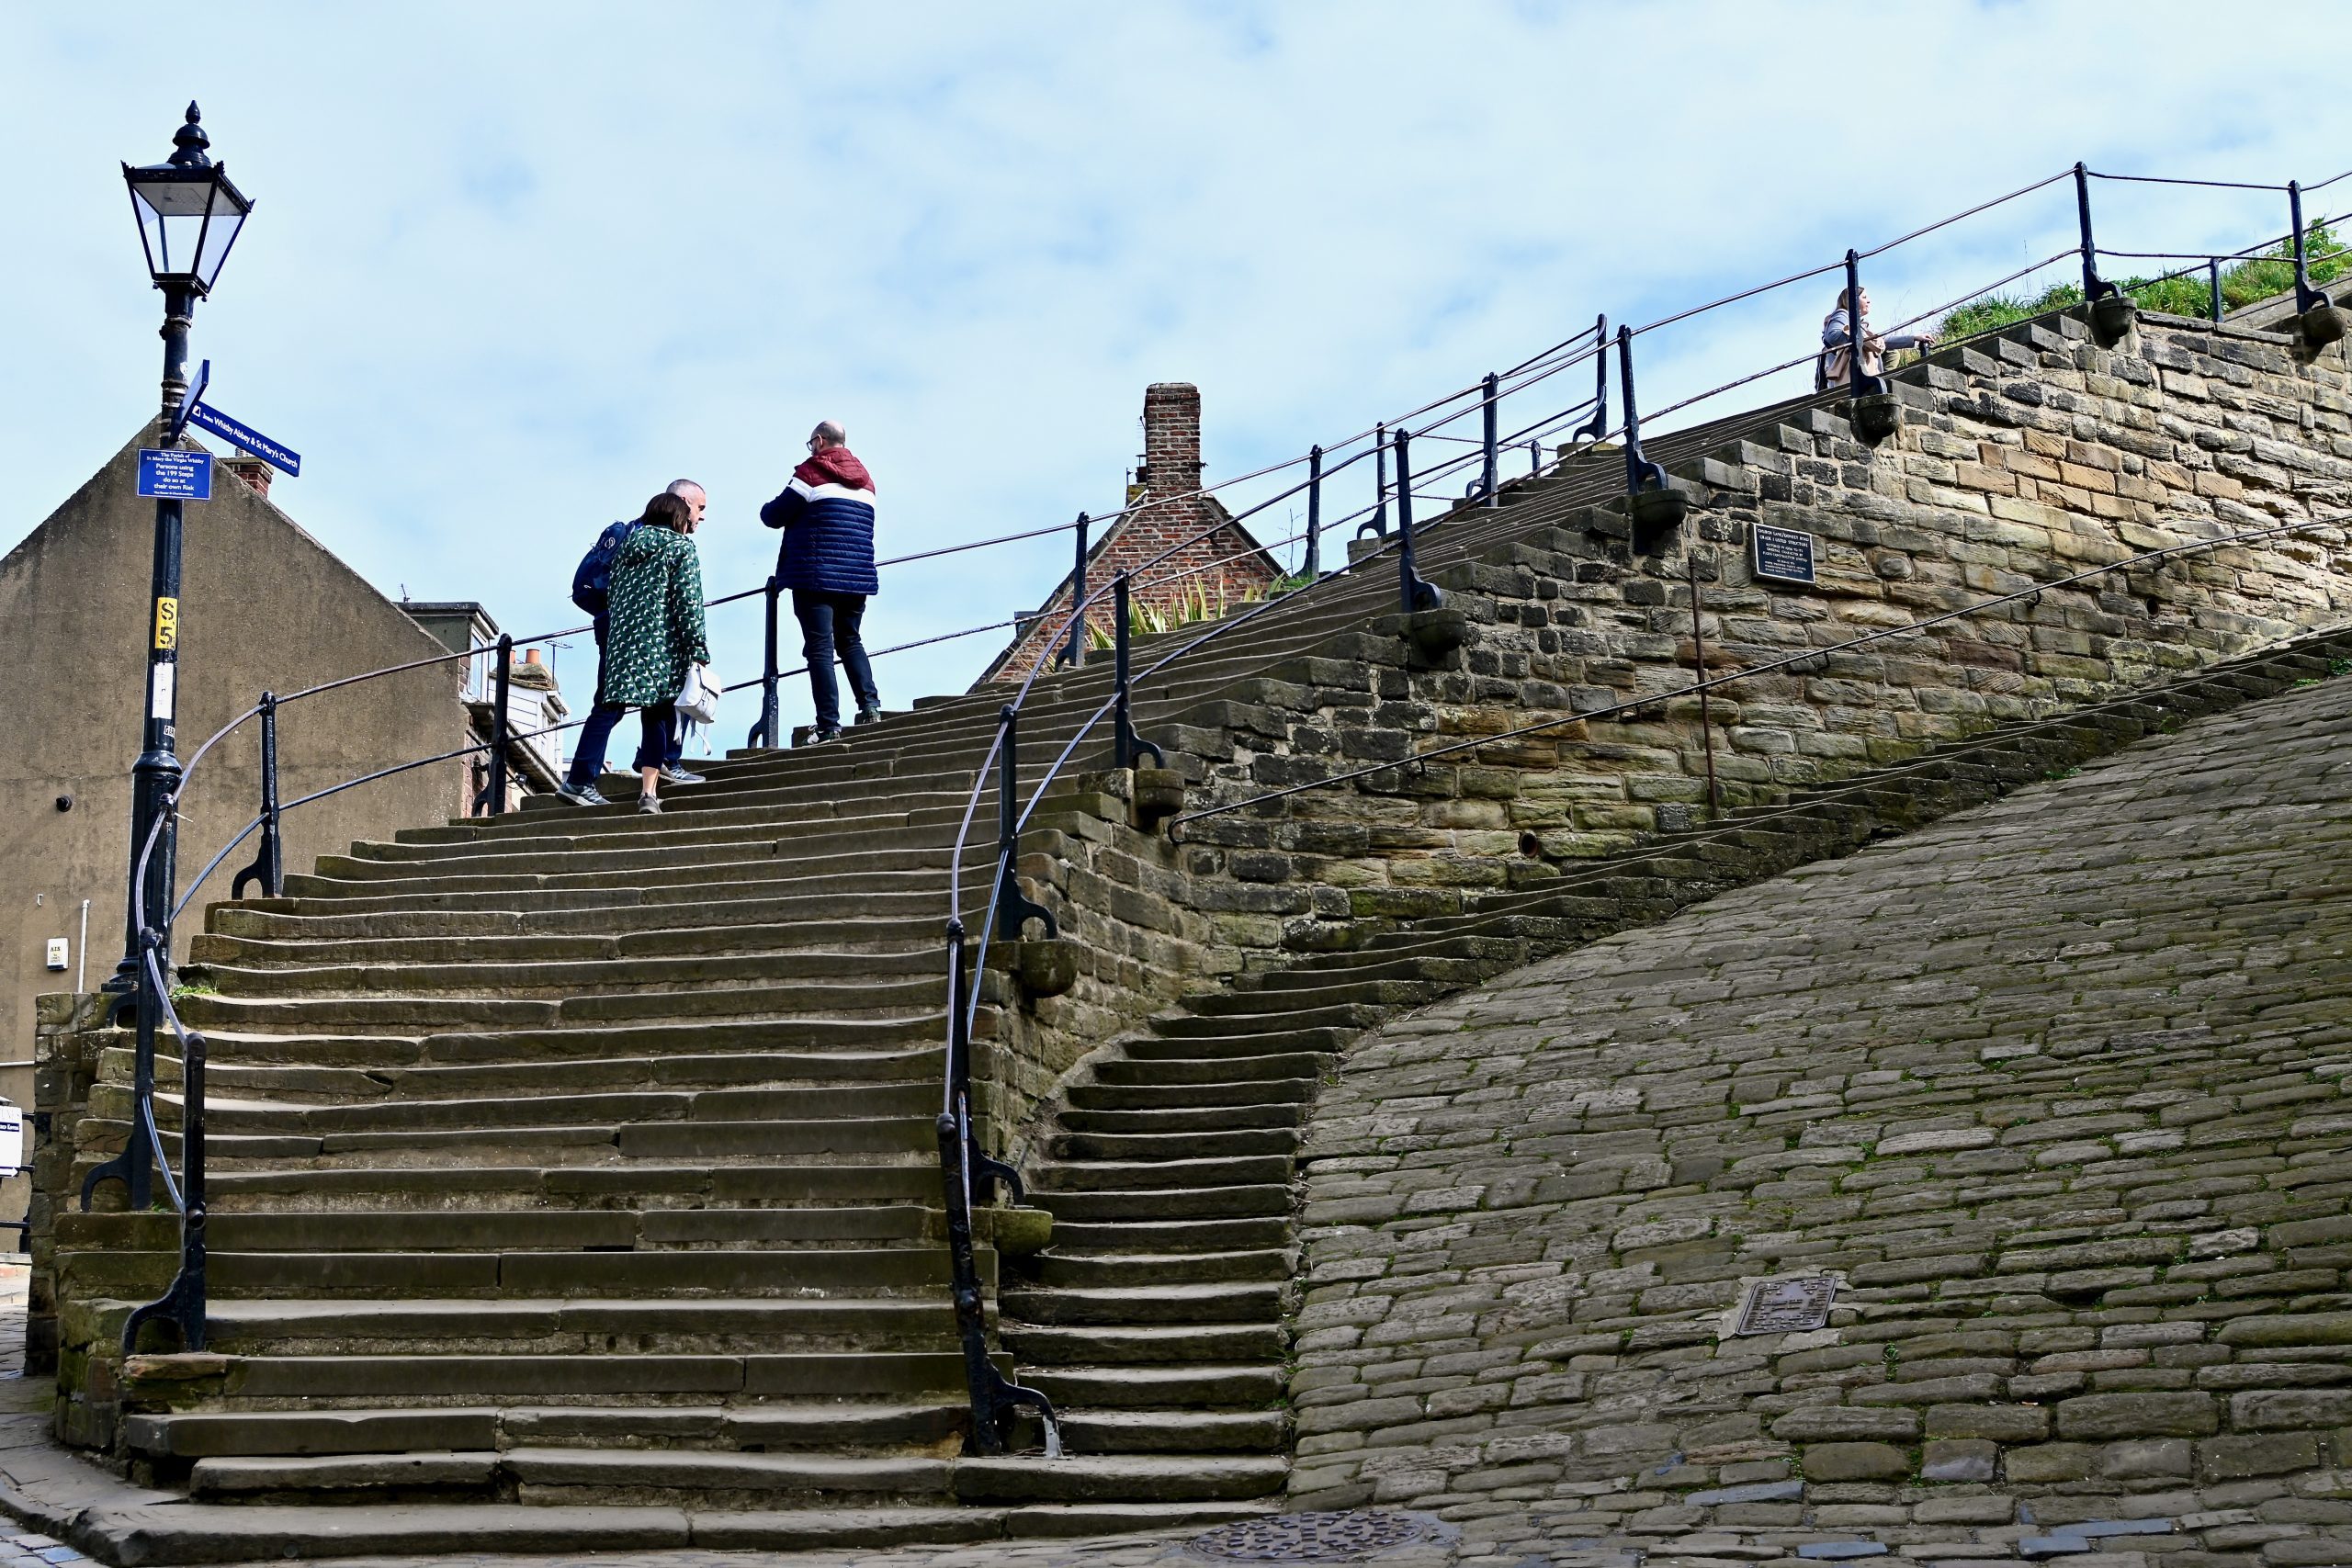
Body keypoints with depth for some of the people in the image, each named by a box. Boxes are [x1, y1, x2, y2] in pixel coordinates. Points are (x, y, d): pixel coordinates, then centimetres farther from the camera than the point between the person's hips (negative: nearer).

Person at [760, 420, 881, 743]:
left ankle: (829, 725, -11)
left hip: (815, 574, -6)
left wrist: (766, 509, 20)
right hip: (857, 577, 6)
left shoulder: (811, 471, -4)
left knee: (820, 648, -5)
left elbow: (775, 516, -4)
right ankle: (870, 704, 2)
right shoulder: (864, 480, 16)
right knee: (850, 641, 20)